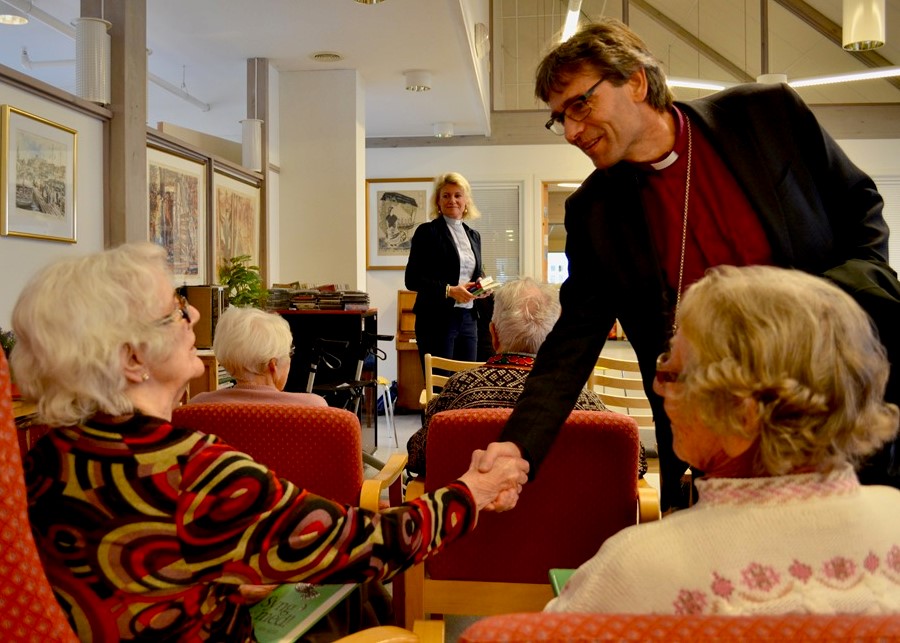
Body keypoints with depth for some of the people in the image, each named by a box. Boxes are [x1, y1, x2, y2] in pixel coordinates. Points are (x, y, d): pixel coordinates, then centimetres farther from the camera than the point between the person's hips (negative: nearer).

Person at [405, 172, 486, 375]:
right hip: (437, 319, -6)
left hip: (468, 318, 6)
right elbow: (412, 280, -8)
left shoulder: (473, 235, 16)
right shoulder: (427, 232, -3)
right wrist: (449, 290, -18)